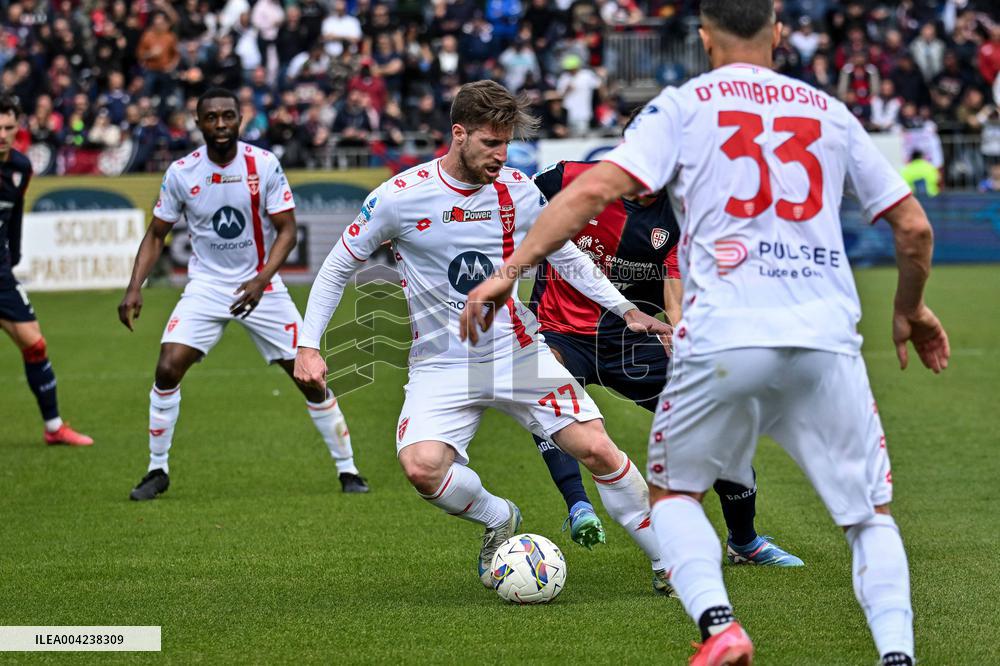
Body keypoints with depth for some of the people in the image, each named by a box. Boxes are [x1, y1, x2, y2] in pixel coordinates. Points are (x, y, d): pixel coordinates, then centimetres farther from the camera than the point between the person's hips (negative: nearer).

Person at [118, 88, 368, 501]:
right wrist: (135, 288, -9)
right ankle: (157, 471, 2)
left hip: (261, 286, -1)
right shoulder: (181, 173, -6)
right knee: (167, 369, -15)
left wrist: (261, 280, -25)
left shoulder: (264, 165, -11)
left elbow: (286, 230, -10)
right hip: (206, 285, 1)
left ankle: (348, 470, 10)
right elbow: (156, 235, 3)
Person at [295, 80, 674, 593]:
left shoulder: (517, 191, -1)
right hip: (442, 364, -2)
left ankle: (666, 559, 3)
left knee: (597, 449, -13)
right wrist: (308, 345, -5)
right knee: (422, 468, -26)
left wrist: (627, 310, 8)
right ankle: (498, 520, 5)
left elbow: (567, 257, 16)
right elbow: (338, 268, 2)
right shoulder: (400, 197, -10)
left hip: (517, 352, 2)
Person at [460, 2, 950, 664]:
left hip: (724, 337, -2)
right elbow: (914, 227, 17)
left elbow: (596, 188, -5)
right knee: (871, 513, 14)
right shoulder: (830, 112, 16)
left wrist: (510, 268, -3)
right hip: (828, 338, 2)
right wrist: (911, 309, 34)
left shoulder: (683, 106, 9)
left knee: (673, 491, 20)